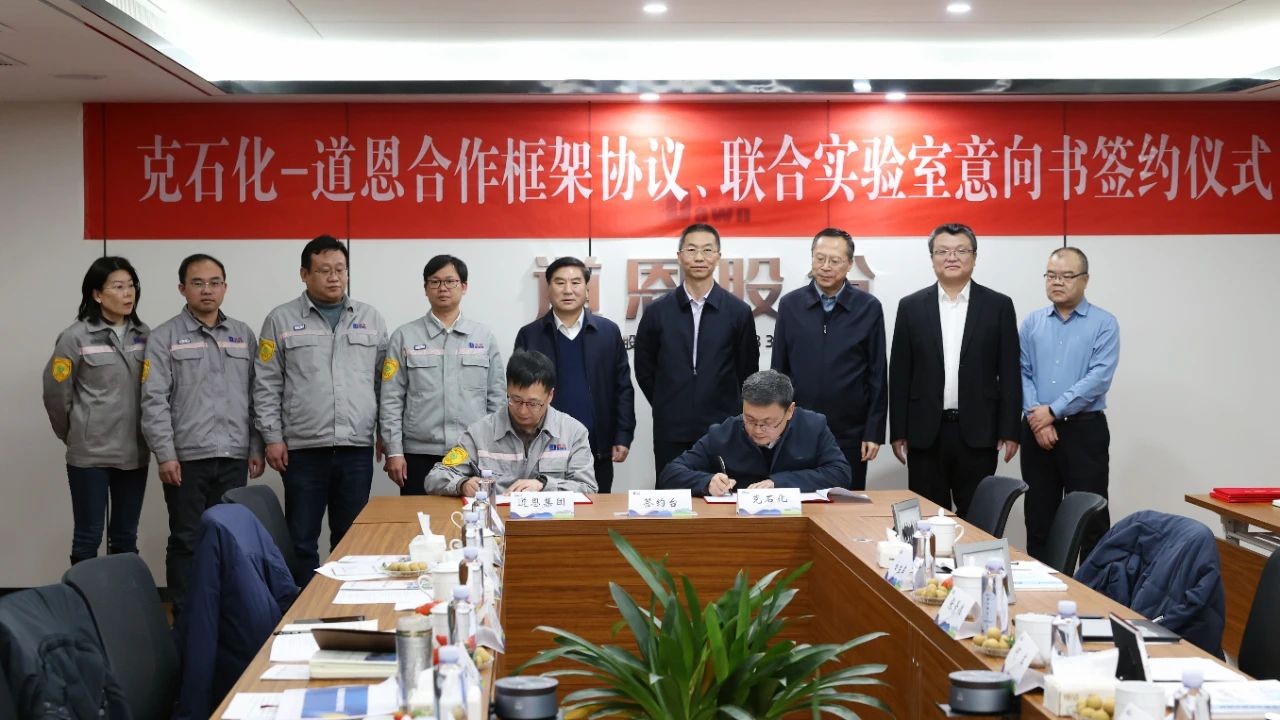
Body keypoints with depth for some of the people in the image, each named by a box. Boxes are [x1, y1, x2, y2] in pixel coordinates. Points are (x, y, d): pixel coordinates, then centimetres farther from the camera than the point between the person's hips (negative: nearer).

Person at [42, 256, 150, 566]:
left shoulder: (144, 334, 5)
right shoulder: (76, 336, -8)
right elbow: (56, 391, -2)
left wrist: (147, 434, 7)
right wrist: (72, 433, 7)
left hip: (134, 452, 4)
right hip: (90, 453, -4)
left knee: (126, 538, 12)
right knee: (88, 537, 4)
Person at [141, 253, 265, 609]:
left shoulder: (243, 335, 12)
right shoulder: (165, 337, 0)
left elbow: (255, 396, 13)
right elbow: (154, 401, -6)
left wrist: (256, 448, 7)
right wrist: (165, 455, -12)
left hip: (234, 457, 3)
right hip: (187, 458, -3)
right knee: (187, 540, 2)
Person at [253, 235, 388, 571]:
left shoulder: (371, 319, 10)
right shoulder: (281, 320, 3)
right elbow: (266, 386, 2)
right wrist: (272, 437, -4)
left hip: (357, 448, 2)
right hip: (303, 449, -2)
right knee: (301, 540, 3)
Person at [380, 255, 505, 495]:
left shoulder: (484, 336, 8)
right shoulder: (404, 337, 4)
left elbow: (497, 397, 10)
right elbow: (391, 399, 3)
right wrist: (394, 451, -3)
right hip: (420, 455, -1)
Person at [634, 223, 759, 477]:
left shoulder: (738, 312, 1)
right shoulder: (657, 311, 2)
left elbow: (747, 372, 8)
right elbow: (644, 370, 11)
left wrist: (725, 412, 9)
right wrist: (668, 408, 11)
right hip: (670, 432, 1)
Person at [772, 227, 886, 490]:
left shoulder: (869, 308, 0)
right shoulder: (790, 304, 2)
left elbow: (878, 375, 1)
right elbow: (779, 369, 6)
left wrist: (874, 431, -3)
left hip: (850, 433, -1)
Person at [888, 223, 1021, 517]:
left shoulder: (999, 306, 3)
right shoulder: (911, 306, 5)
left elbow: (1009, 373, 2)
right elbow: (900, 374, 5)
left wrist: (1009, 431, -2)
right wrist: (898, 432, 1)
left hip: (977, 433, -1)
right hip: (926, 432, 1)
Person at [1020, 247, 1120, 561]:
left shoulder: (1104, 324, -3)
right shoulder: (1032, 323, 9)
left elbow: (1099, 377, -12)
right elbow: (1022, 373, 4)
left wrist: (1052, 411, -15)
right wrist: (1036, 417, -11)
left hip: (1084, 430, -3)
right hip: (1037, 430, 4)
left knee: (1090, 518, -3)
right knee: (1039, 515, 9)